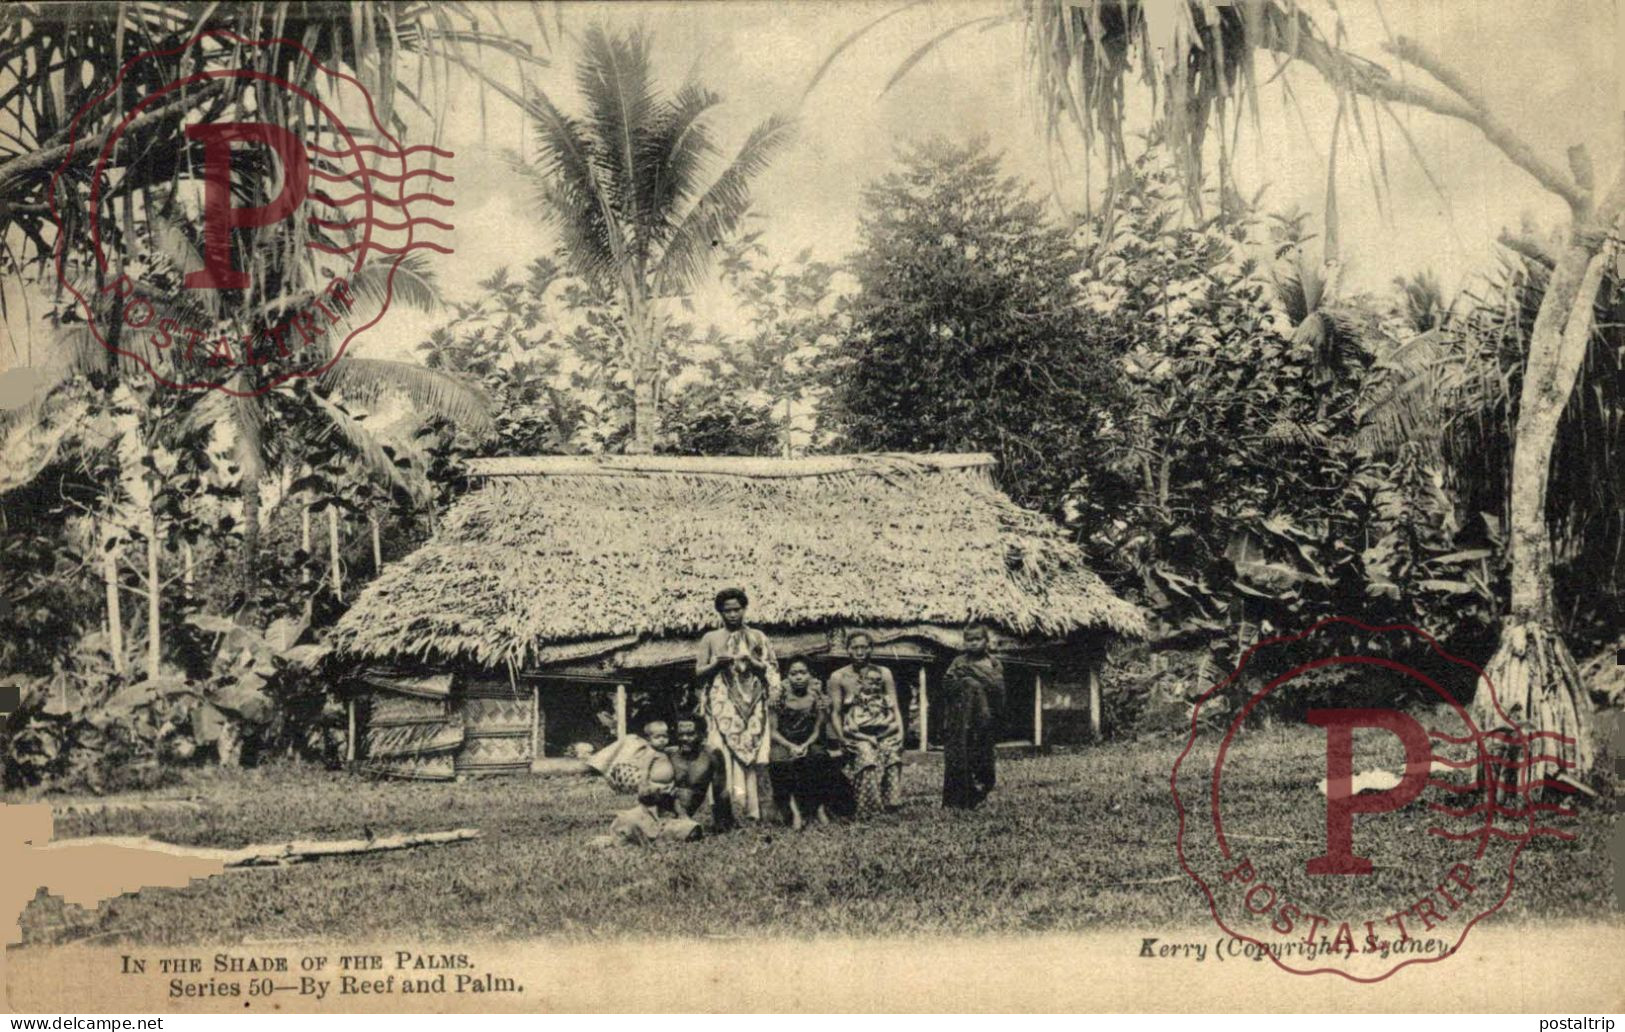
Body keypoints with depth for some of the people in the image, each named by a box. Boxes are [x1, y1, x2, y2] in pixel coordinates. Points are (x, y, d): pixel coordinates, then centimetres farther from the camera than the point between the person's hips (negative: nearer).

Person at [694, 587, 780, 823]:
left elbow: (773, 670, 9)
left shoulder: (757, 637, 13)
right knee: (727, 755, -12)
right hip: (724, 706, -1)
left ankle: (754, 811, -9)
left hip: (752, 706, 1)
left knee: (753, 752, -9)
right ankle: (731, 812, -15)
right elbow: (698, 673, 10)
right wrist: (716, 664, -8)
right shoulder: (711, 639, 12)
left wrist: (753, 662, -8)